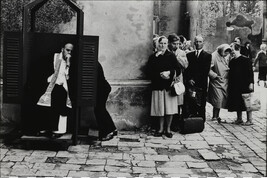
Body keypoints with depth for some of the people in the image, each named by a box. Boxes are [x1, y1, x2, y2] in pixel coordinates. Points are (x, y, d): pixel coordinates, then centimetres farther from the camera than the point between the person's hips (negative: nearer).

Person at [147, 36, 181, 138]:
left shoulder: (171, 56, 5)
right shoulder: (153, 57, 6)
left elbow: (178, 71, 2)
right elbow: (149, 73, 1)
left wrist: (169, 73, -14)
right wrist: (160, 75, -11)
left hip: (169, 86, 0)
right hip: (158, 86, 1)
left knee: (170, 108, -1)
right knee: (160, 109, 2)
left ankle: (168, 129, 12)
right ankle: (161, 128, 16)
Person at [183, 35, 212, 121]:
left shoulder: (207, 56, 7)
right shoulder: (189, 55, 16)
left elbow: (206, 71, -2)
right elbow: (186, 69, 8)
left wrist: (195, 80, -9)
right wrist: (189, 79, -8)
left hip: (201, 85, -2)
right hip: (190, 84, 2)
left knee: (201, 107, 0)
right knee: (188, 107, -5)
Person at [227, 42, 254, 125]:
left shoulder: (245, 60, -9)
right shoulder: (231, 61, 9)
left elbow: (250, 72, -11)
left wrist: (251, 83, -16)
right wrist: (230, 85, 11)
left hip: (245, 85, -6)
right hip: (235, 86, 6)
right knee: (237, 102, 9)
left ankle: (249, 120, 8)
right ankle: (239, 119, 20)